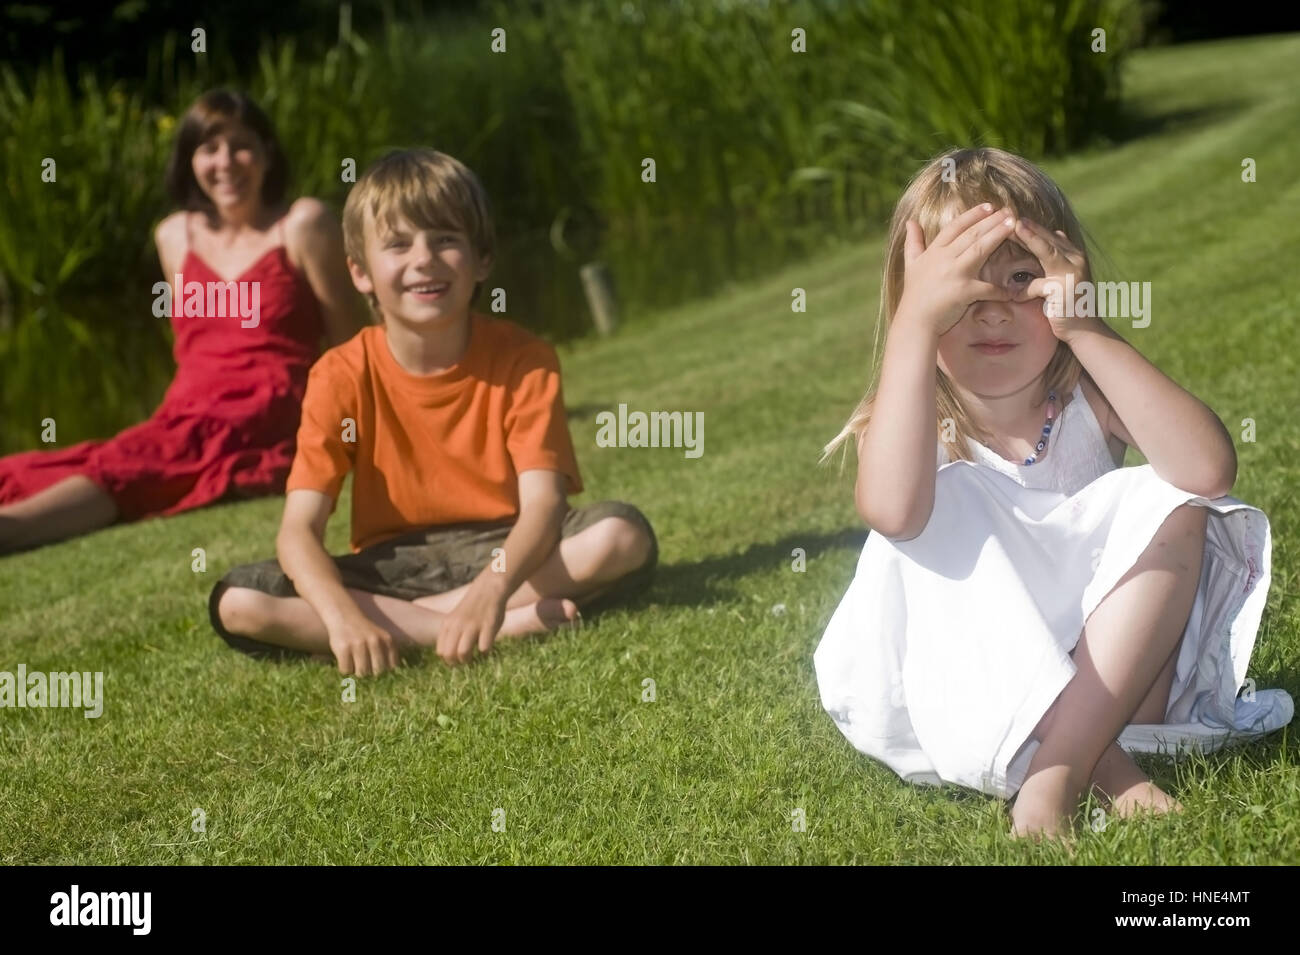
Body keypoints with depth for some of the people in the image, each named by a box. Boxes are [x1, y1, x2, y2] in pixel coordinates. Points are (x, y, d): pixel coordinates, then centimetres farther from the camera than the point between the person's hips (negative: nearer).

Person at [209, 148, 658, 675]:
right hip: (391, 571, 2)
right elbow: (298, 529, -15)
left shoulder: (523, 360, -8)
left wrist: (493, 588, -42)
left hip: (502, 554, -1)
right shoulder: (343, 376, -7)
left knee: (624, 536, -29)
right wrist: (343, 615, -37)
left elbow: (543, 503, -20)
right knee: (235, 604, -25)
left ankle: (410, 618, -22)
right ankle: (512, 626, -28)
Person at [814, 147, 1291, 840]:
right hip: (964, 696, -1)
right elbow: (890, 509, -38)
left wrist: (1087, 330, -30)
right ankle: (1101, 763, -27)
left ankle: (1056, 773, -28)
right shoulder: (911, 420, -10)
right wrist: (916, 319, -37)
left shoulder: (1088, 400, -7)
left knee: (1170, 508, -21)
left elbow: (1209, 471, -29)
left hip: (1108, 669, 1)